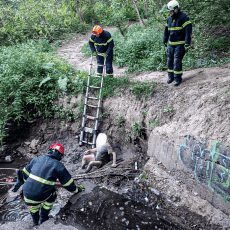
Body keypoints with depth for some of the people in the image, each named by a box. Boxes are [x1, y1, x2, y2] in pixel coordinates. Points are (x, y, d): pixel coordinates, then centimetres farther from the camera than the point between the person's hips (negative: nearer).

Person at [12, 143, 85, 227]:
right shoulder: (59, 166, -1)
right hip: (39, 197, -4)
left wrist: (19, 182, 38)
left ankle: (35, 223, 55)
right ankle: (43, 220, 35)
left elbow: (25, 173, 21)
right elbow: (68, 183, 8)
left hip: (26, 195, 5)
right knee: (52, 195, 27)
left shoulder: (36, 159, 10)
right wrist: (76, 189, 25)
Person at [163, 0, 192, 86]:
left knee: (177, 61, -11)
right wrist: (165, 40, 24)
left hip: (180, 44, -7)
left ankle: (178, 78, 0)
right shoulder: (169, 18, 9)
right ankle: (171, 76, 22)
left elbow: (188, 31, -17)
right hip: (171, 44, 7)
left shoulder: (184, 18, -12)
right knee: (170, 60, 8)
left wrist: (187, 44, -21)